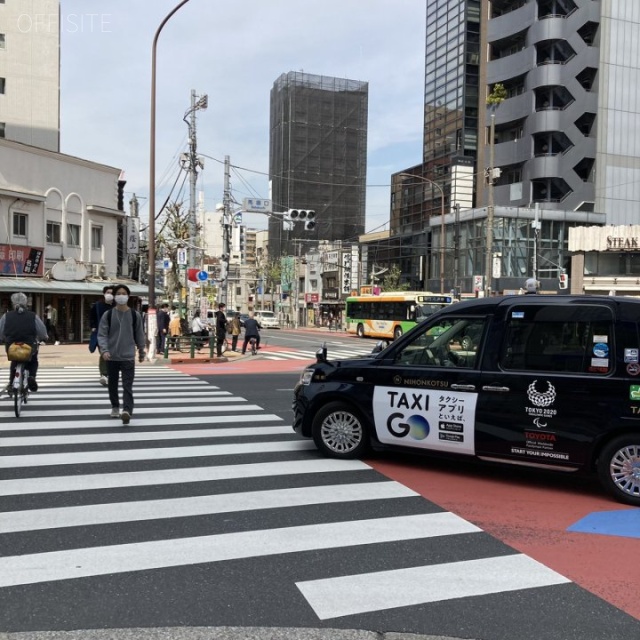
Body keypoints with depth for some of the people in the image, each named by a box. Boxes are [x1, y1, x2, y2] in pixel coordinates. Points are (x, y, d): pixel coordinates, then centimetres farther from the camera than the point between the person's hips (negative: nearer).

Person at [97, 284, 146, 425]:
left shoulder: (135, 315, 1)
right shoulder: (108, 315, 0)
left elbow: (139, 335, 8)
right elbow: (102, 334, -3)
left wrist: (141, 352, 13)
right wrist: (104, 350, -18)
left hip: (128, 357, -2)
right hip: (112, 357, 2)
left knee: (127, 386, -11)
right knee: (112, 384, 14)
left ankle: (127, 410, -20)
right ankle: (115, 407, 33)